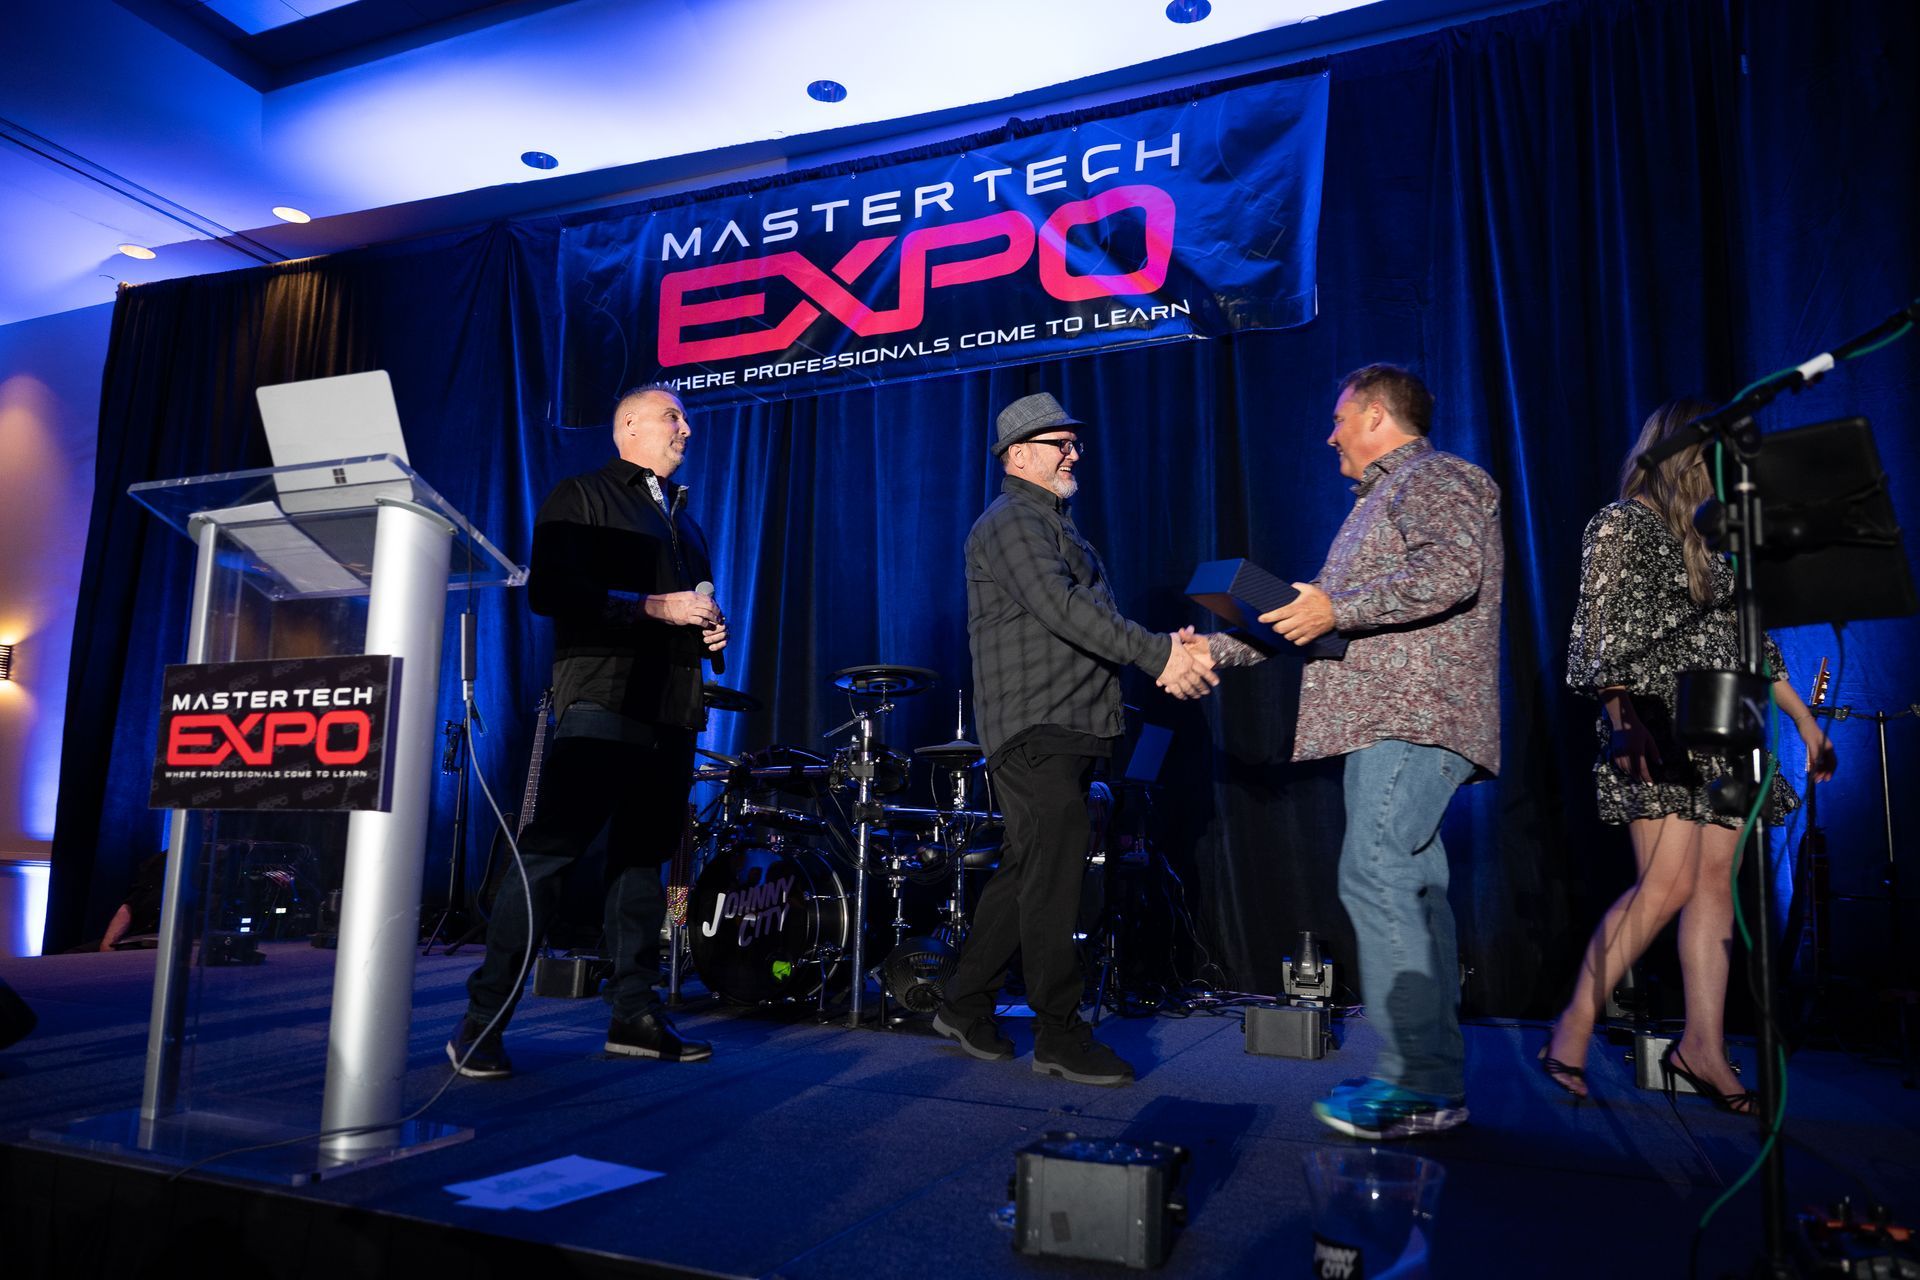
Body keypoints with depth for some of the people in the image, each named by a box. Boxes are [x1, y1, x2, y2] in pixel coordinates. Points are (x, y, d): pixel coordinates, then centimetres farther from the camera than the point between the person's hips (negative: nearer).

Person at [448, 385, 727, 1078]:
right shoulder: (580, 496, 4)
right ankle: (483, 1017, -4)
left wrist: (712, 629, 7)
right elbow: (550, 591, -9)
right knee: (551, 850, -10)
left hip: (673, 709, 7)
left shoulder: (685, 520, 26)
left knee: (643, 857, 8)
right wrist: (652, 607, -14)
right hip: (602, 701, -7)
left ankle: (634, 1013, 13)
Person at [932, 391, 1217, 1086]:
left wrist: (1164, 654, 5)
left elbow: (1087, 616, 20)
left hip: (1066, 730, 10)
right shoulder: (1011, 522, -7)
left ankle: (964, 1007, 23)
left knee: (1025, 873, 13)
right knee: (1054, 877, -7)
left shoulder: (1056, 524, 25)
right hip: (1034, 729, -10)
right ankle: (1060, 1038, 2)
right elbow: (1061, 608, -22)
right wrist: (1157, 653, -25)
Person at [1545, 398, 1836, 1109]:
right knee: (1669, 883, -15)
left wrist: (1804, 718, 21)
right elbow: (1603, 636, -10)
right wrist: (1622, 717, -20)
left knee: (1716, 882, 2)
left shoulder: (1709, 537, 22)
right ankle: (1573, 1032, -7)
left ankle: (1703, 1047, 6)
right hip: (1659, 731, -8)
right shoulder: (1622, 524, -1)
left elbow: (1746, 635, 24)